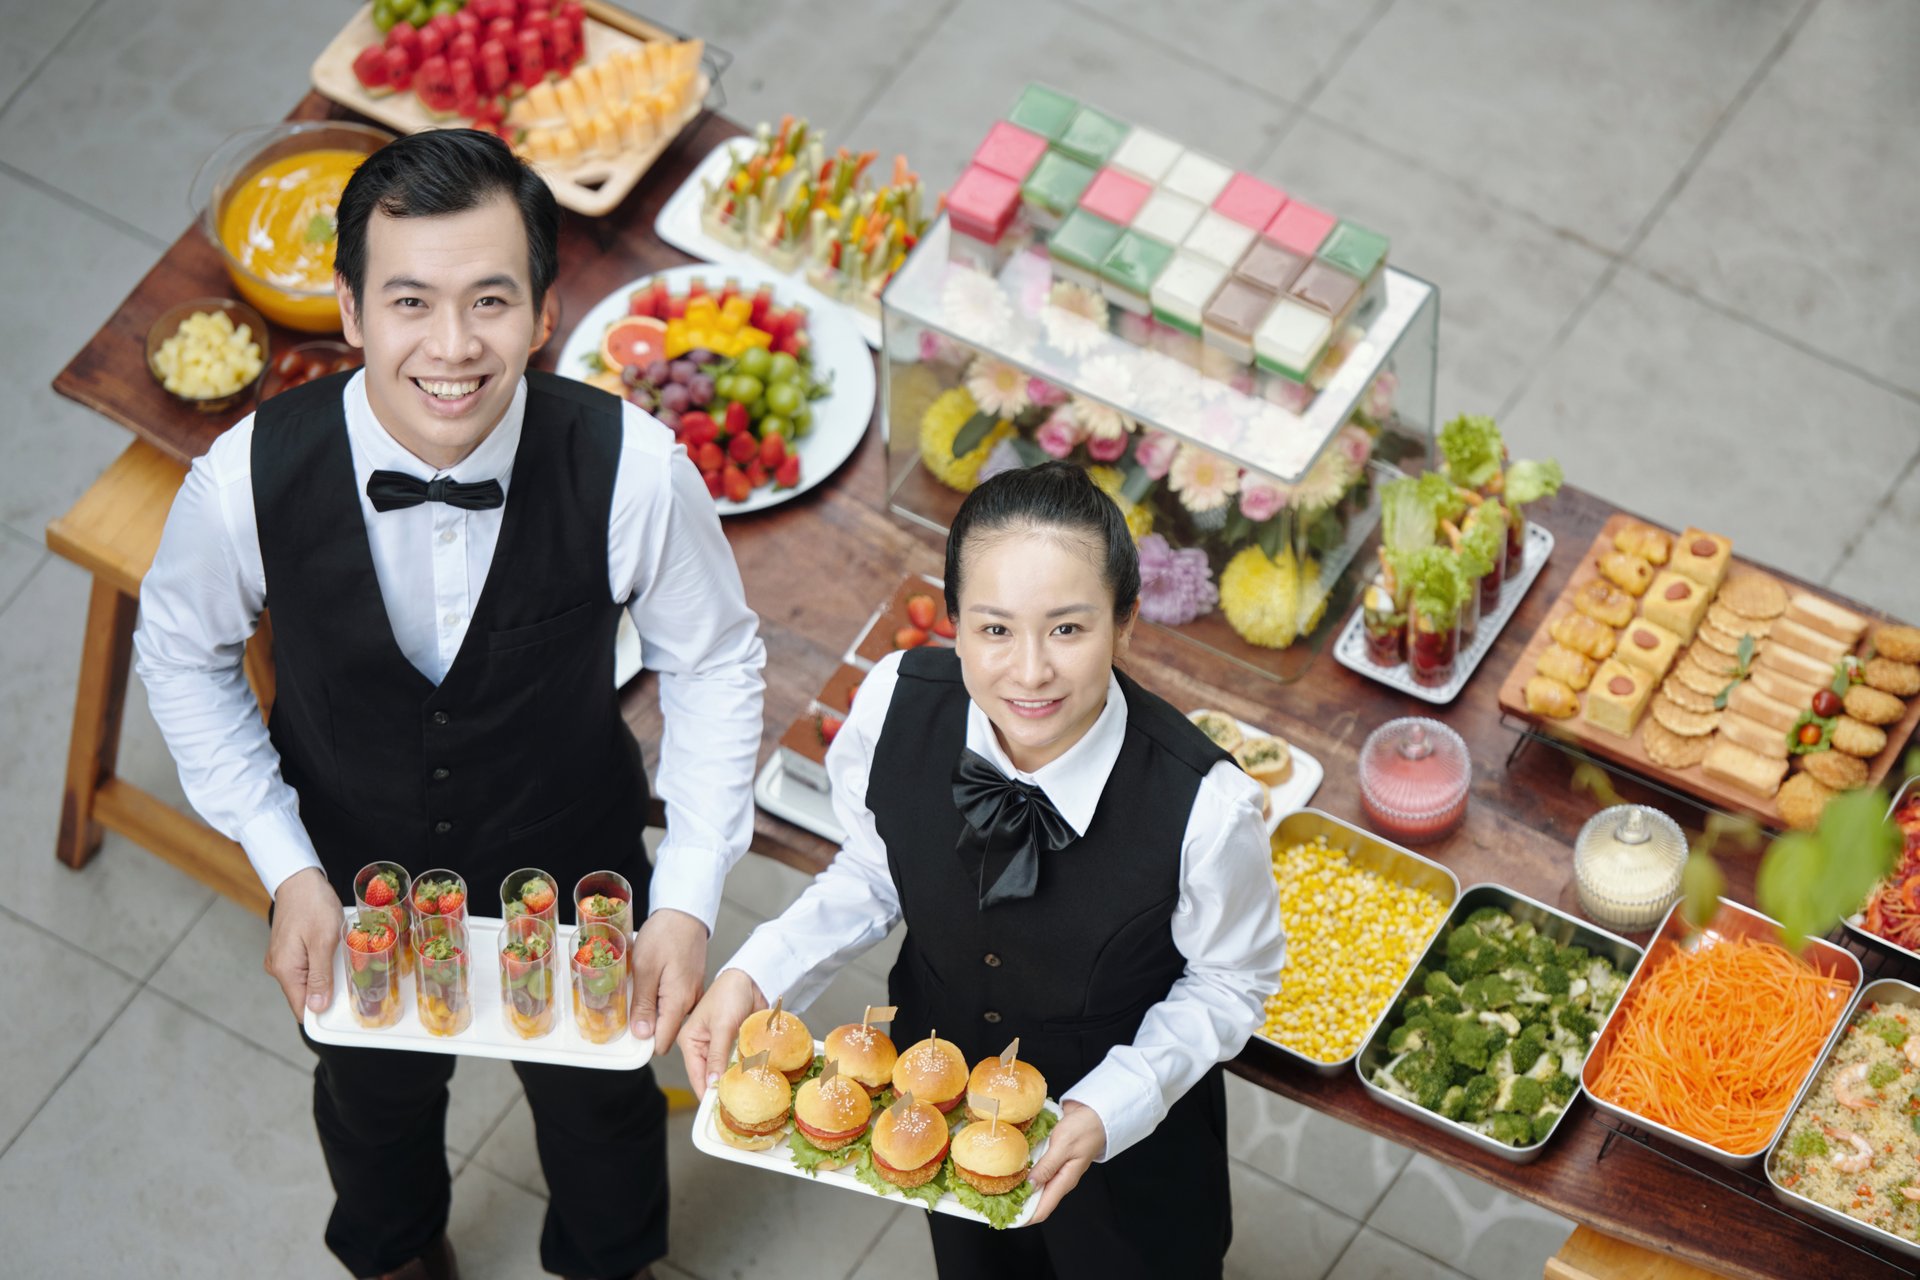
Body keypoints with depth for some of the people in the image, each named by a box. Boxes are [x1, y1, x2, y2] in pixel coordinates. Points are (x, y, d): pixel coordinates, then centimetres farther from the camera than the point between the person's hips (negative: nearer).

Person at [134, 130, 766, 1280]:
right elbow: (185, 654, -9)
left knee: (600, 1100, 30)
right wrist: (285, 868, -14)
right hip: (353, 889, 1)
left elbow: (714, 663, -14)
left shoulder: (635, 473, -33)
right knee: (374, 1098, 32)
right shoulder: (248, 483, -31)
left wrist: (690, 901, -20)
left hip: (578, 882, 0)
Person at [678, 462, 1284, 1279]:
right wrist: (753, 977, -19)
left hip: (1128, 1131, -3)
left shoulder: (1203, 806, -36)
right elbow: (875, 872, -6)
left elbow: (1230, 983, -16)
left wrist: (1108, 1110, -28)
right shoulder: (895, 705, -27)